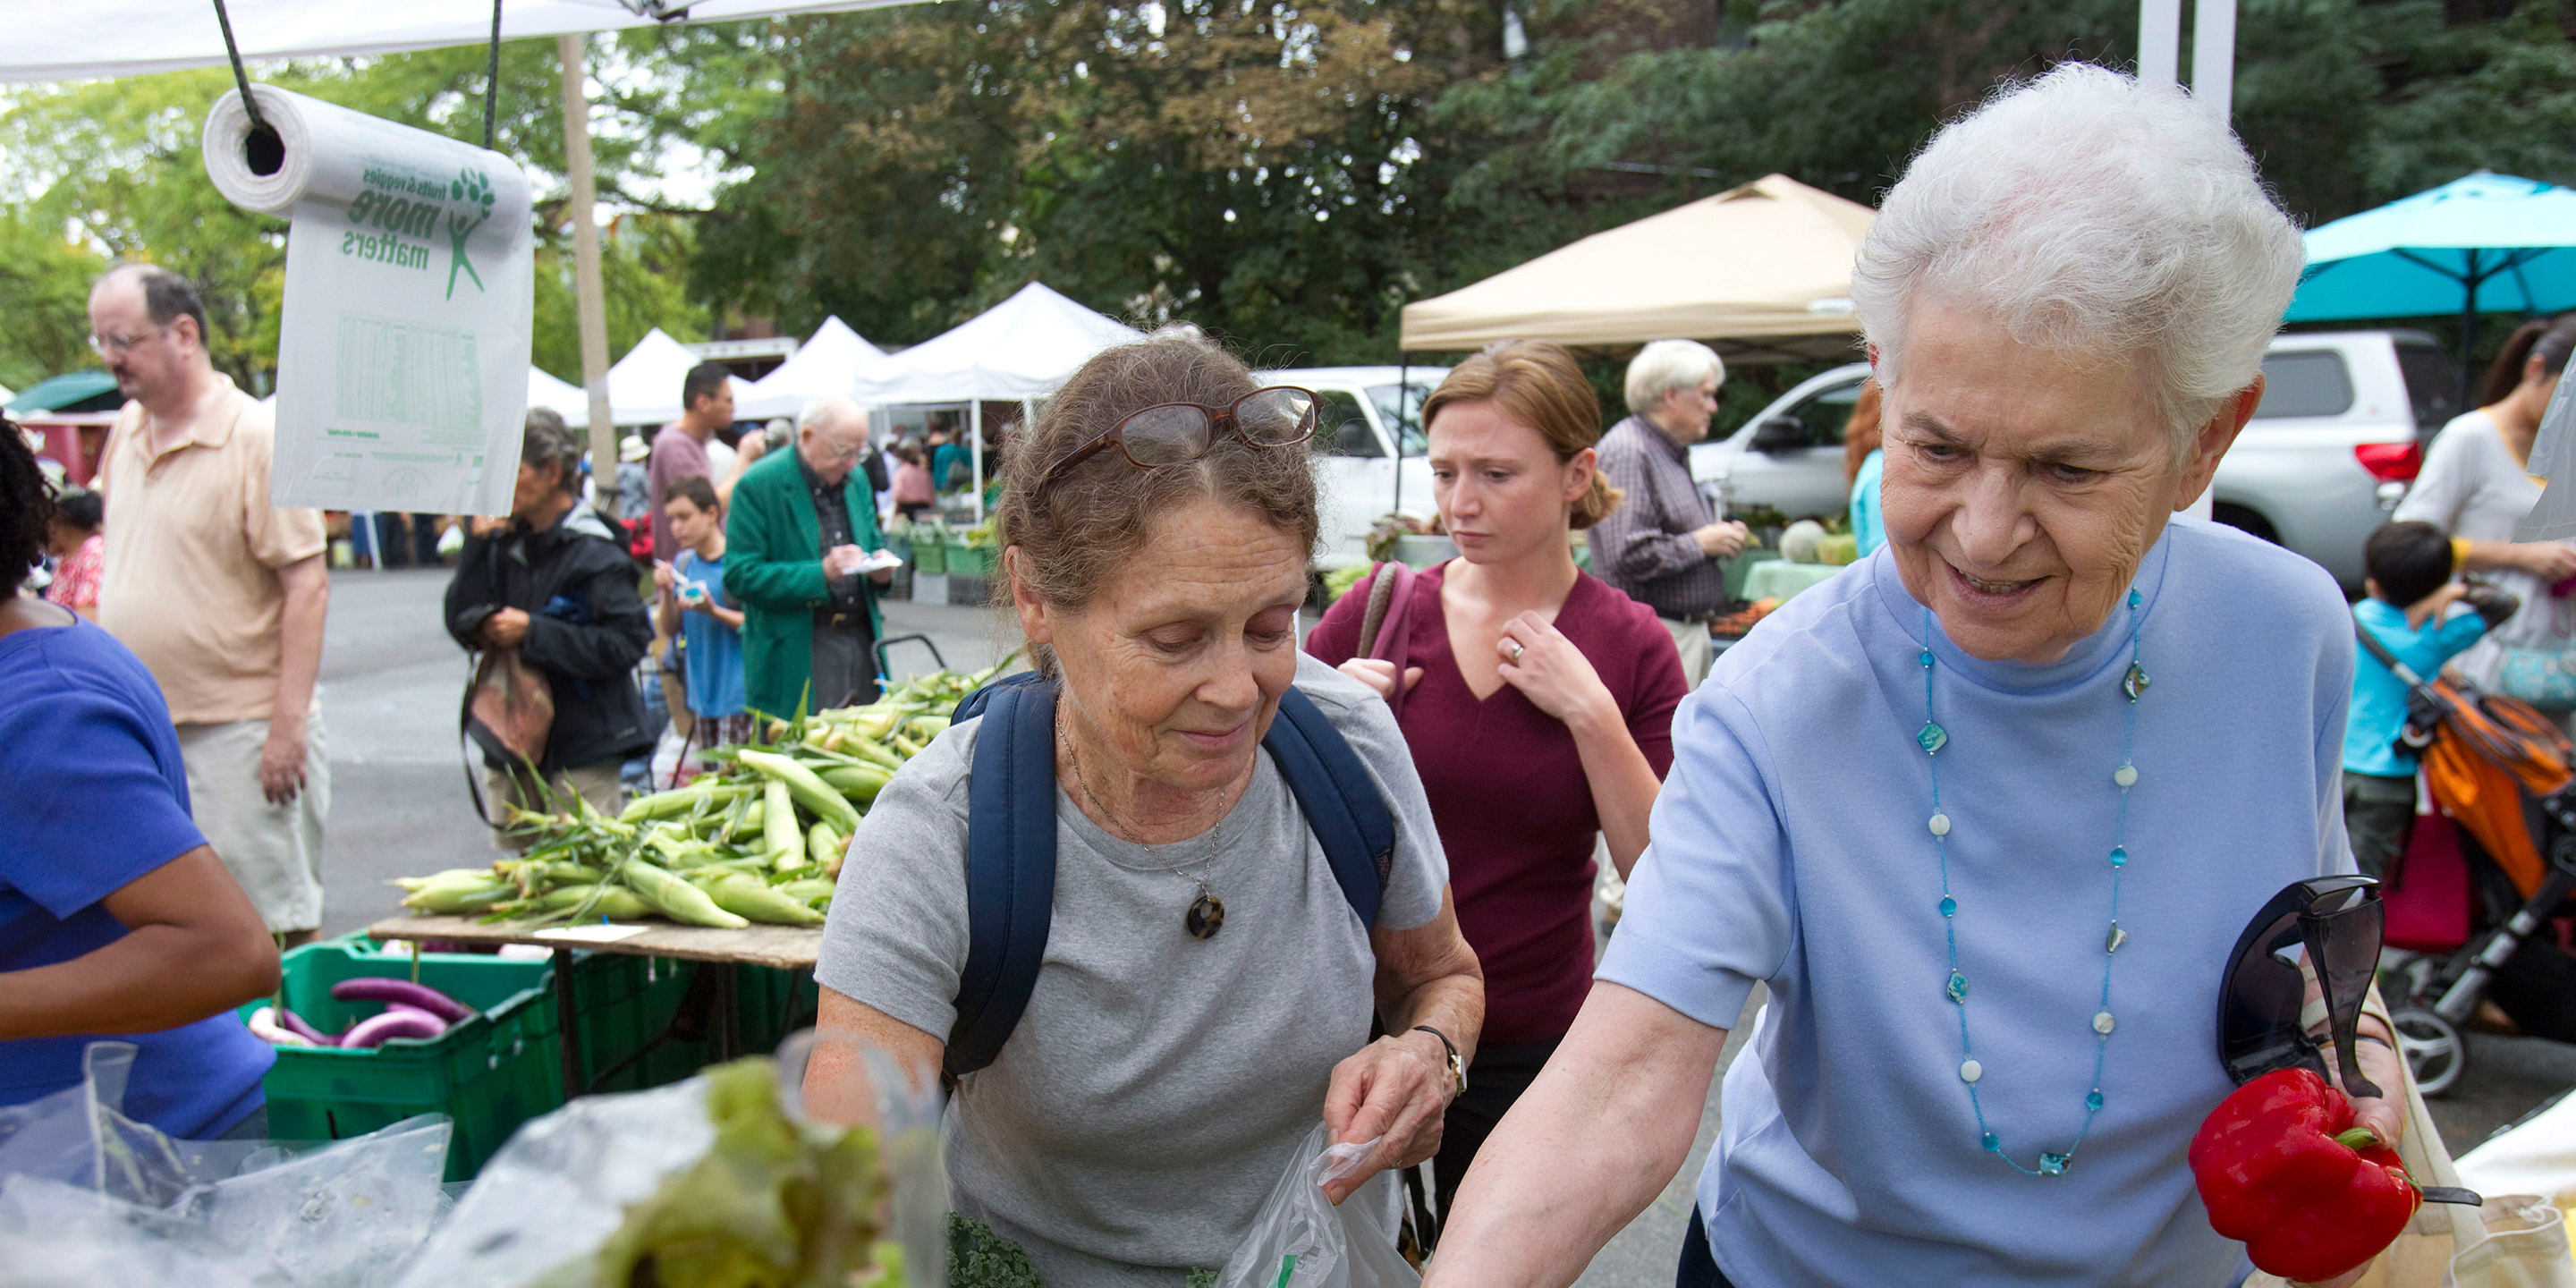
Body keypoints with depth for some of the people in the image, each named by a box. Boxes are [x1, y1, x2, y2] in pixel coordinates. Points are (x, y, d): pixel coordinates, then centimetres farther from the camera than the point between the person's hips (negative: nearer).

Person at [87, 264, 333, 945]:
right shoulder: (125, 431, 11)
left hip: (238, 729, -7)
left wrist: (287, 724, -20)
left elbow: (308, 585, -15)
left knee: (272, 927, -2)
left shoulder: (260, 437, -11)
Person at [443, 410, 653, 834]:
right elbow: (462, 626, 4)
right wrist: (478, 546, -5)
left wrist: (532, 632, -18)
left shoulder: (592, 550, -12)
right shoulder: (504, 541, 7)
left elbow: (627, 643, -19)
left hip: (581, 753, -7)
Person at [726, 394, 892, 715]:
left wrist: (880, 569, -1)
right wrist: (820, 573, -22)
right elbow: (739, 575, -13)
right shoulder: (759, 486, -9)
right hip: (796, 652, -6)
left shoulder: (857, 480, 12)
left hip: (862, 640, 6)